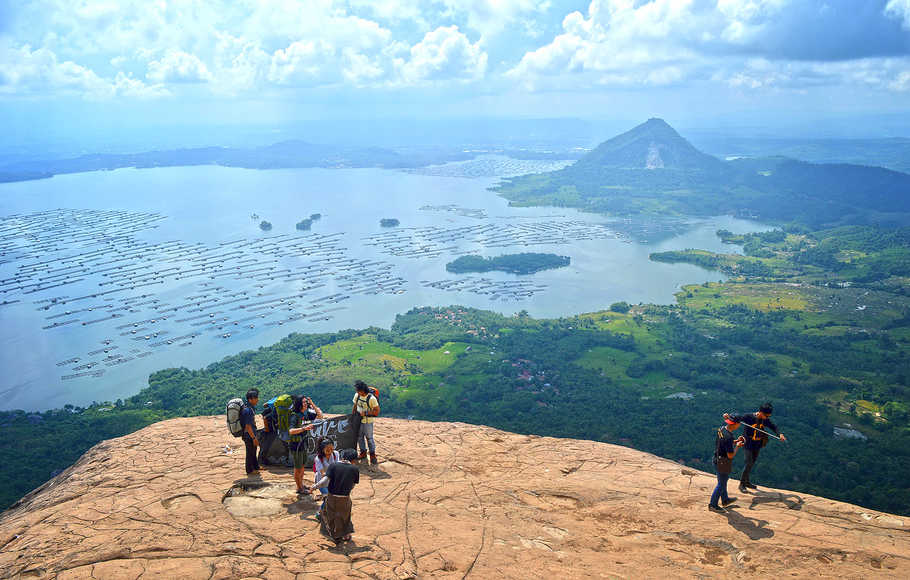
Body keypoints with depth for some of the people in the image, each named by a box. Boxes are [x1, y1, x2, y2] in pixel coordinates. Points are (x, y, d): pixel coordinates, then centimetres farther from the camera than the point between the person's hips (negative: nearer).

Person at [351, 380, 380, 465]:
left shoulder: (371, 398, -21)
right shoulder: (357, 395, -4)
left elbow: (377, 411, -17)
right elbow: (355, 406, 12)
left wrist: (366, 413, -23)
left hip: (368, 421, -6)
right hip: (358, 420, 6)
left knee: (369, 438, 1)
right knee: (359, 437, 14)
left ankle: (372, 455, 15)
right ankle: (363, 452, 31)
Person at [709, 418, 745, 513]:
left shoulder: (721, 429, -4)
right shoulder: (728, 437, -32)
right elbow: (730, 455, -27)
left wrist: (736, 441, 5)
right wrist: (737, 446, -13)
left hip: (717, 460, 9)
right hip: (723, 464, -9)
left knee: (722, 481, 26)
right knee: (721, 484, 8)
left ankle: (725, 500, 46)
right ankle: (713, 505, 21)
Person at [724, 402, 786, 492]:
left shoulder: (765, 420, -5)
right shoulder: (749, 417, -21)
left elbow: (773, 427, 8)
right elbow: (737, 418, -22)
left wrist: (779, 434, -9)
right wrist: (729, 416, -43)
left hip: (757, 445, 6)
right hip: (749, 444, -6)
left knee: (752, 463, 17)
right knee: (748, 464, -9)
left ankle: (747, 482, 34)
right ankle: (742, 484, 6)